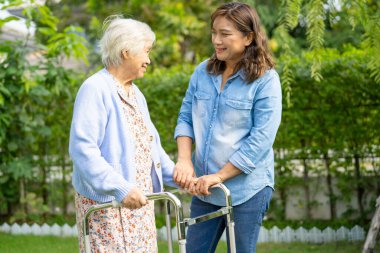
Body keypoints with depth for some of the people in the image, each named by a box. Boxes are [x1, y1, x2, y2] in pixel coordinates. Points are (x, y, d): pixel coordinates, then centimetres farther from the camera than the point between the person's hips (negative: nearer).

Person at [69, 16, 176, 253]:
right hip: (105, 204, -8)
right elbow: (83, 149, -24)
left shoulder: (135, 93, 14)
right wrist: (120, 189, -31)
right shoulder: (95, 89, -15)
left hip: (139, 201, 8)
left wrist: (176, 176, 9)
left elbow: (151, 144, 22)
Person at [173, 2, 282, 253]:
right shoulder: (203, 72, 5)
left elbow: (260, 140, -16)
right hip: (205, 187, 5)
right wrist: (184, 160, -9)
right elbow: (185, 118, 8)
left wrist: (219, 176, -17)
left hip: (246, 190, -5)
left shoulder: (265, 80, -12)